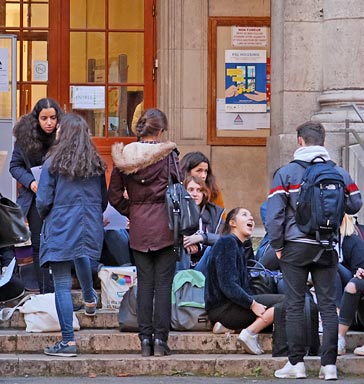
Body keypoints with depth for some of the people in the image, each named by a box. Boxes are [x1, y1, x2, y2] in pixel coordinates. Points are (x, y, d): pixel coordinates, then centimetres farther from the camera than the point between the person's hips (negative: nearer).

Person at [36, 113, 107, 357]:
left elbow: (43, 202, -8)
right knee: (81, 254, 38)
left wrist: (45, 216, 13)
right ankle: (89, 299, 54)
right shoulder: (97, 164, 4)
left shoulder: (53, 163, -9)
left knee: (62, 285, -3)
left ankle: (69, 342, -7)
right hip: (90, 228, 5)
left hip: (61, 228, -5)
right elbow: (104, 200, 11)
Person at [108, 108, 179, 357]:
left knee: (144, 282, 8)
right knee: (163, 282, 1)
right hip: (165, 225, -3)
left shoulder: (124, 156, 2)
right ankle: (160, 339, 0)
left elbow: (115, 195, 4)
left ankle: (145, 339, 7)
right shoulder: (168, 154, -7)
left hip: (138, 227, 3)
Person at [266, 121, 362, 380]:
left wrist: (277, 245, 0)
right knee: (328, 305, 4)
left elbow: (274, 213, -8)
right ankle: (329, 364, 1)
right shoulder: (339, 173, 4)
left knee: (295, 305, 3)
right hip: (328, 249, 2)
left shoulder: (286, 173, -4)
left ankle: (296, 363, 2)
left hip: (296, 246, -2)